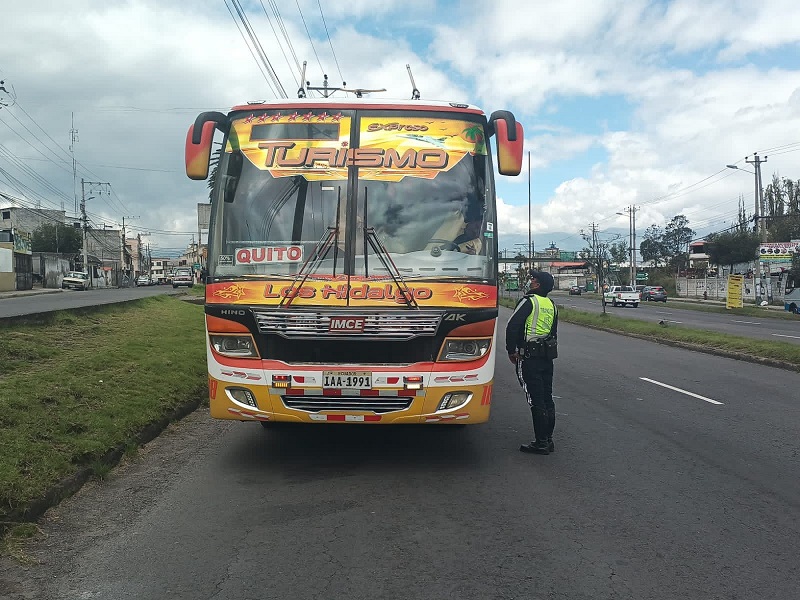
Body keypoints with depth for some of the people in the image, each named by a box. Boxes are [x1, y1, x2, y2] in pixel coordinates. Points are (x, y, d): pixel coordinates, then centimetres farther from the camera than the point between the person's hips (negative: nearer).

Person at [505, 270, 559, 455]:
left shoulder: (529, 301, -10)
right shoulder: (552, 305, 14)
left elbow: (512, 326, -16)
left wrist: (511, 350, -6)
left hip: (530, 358, -8)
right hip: (548, 357, 8)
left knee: (536, 400, -5)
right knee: (547, 398, 12)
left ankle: (541, 443, -2)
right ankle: (548, 439, 19)